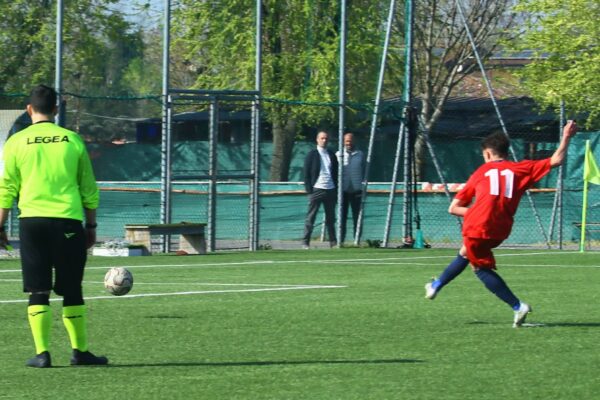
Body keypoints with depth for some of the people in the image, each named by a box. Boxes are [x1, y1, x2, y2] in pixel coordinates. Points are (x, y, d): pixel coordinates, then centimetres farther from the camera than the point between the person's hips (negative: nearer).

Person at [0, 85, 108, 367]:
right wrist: (91, 225, 17)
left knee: (38, 291, 2)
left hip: (32, 220, -1)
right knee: (71, 291, 10)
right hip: (68, 221, 1)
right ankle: (80, 351, 14)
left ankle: (42, 353, -5)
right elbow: (89, 189, 9)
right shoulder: (72, 140, 5)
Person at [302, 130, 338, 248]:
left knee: (331, 218, 6)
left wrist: (336, 190, 9)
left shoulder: (332, 155, 14)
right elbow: (306, 174, 0)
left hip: (330, 190, 4)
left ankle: (333, 242, 9)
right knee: (310, 217, -3)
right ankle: (305, 242, -2)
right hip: (316, 189, -4)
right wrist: (309, 190, -8)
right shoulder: (312, 154, 3)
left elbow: (336, 173, 16)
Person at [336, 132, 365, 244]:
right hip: (343, 190, -1)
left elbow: (363, 172, 12)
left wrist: (362, 186, 5)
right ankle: (341, 240, 5)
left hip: (356, 190, 1)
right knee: (342, 216, 2)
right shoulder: (338, 155, 5)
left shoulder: (360, 155, 8)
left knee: (357, 216, 2)